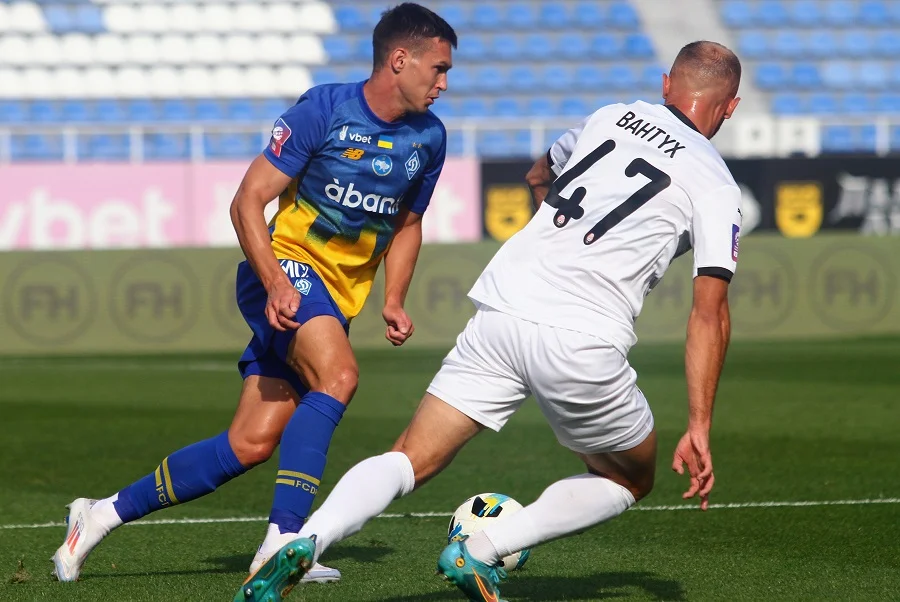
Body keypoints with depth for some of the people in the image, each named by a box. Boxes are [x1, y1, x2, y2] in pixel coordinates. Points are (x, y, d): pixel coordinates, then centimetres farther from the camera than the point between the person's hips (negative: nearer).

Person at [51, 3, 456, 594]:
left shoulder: (429, 137, 4)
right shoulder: (325, 110, -14)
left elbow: (407, 225, 20)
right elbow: (248, 202, -14)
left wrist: (394, 301, 4)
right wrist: (275, 285, -27)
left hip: (337, 300, 6)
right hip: (285, 265, -6)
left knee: (251, 444, -4)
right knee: (338, 374, -34)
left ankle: (104, 514, 7)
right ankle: (284, 539, -35)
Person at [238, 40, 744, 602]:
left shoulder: (612, 116, 19)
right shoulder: (717, 187, 6)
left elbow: (541, 174, 40)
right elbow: (710, 313, -3)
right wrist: (699, 427, -2)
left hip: (501, 310, 4)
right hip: (583, 344, -4)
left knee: (410, 460, 6)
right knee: (631, 481, 21)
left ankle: (305, 542, -22)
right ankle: (482, 550, 3)